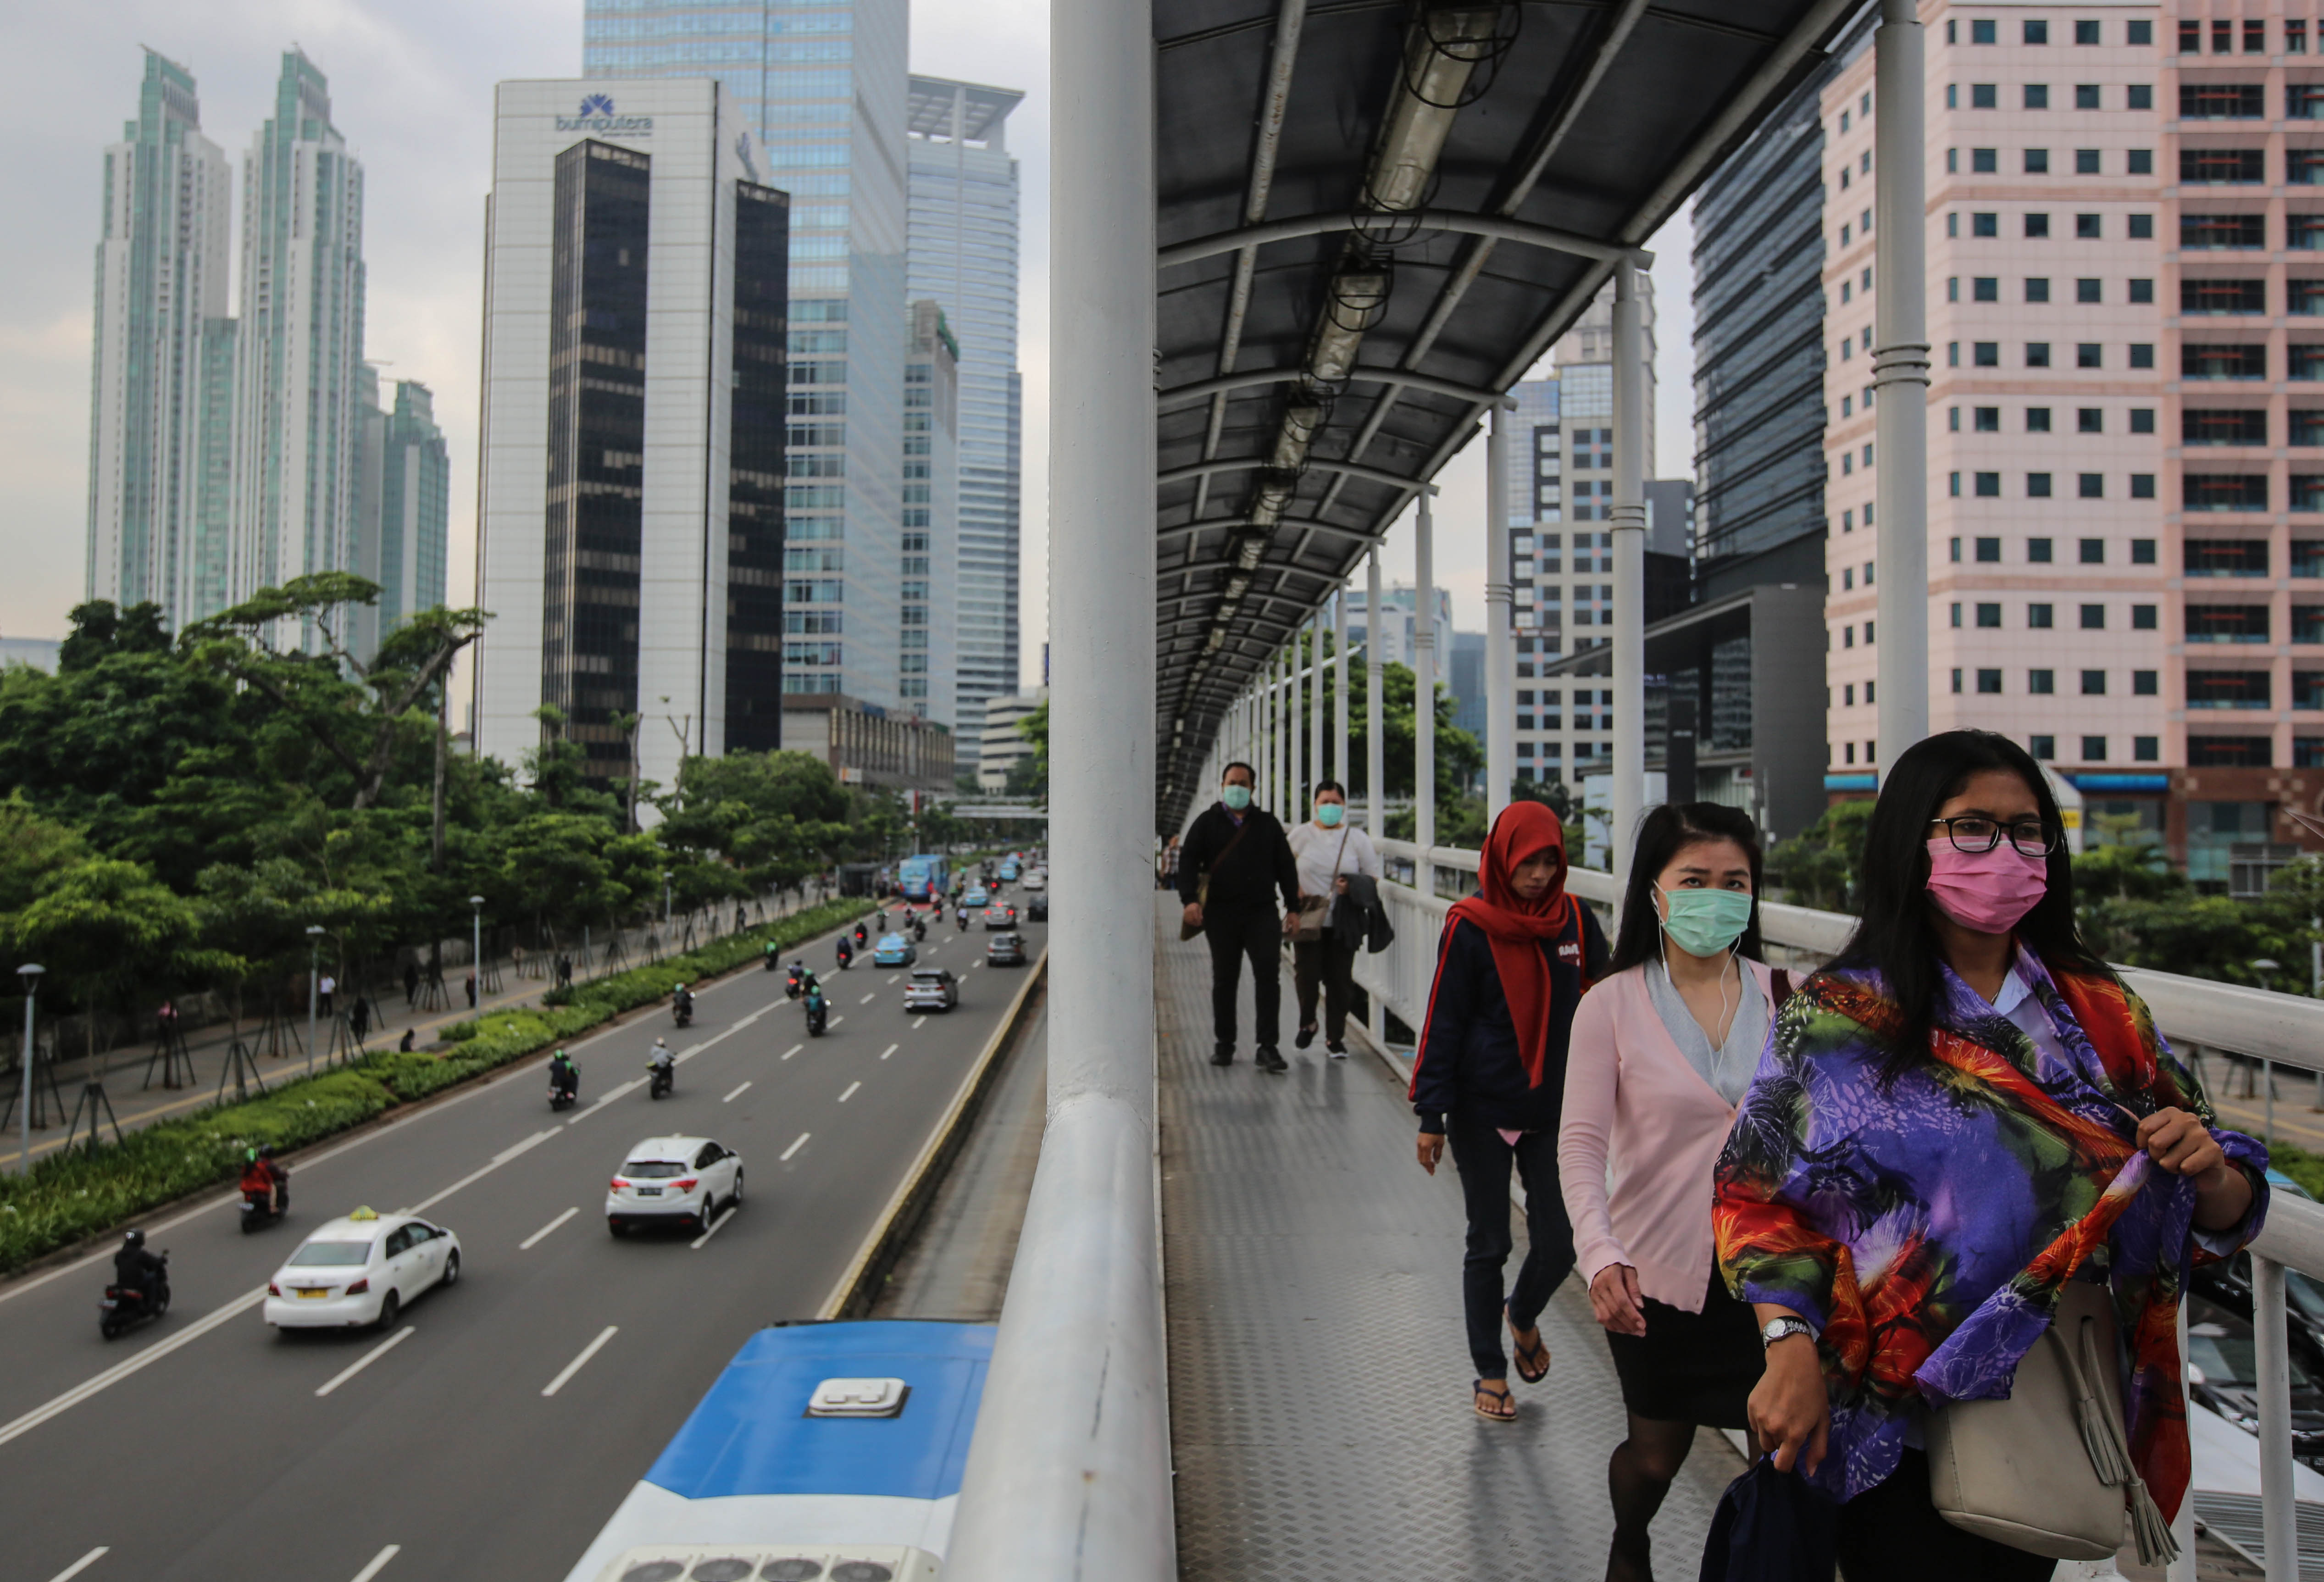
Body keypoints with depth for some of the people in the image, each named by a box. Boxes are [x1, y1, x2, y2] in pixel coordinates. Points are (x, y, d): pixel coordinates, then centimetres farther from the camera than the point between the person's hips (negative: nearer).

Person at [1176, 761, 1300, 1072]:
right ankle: (1224, 1044, 18)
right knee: (1224, 980, 7)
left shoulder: (1268, 823, 14)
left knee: (1268, 976, -9)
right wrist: (1190, 899, -13)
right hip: (1221, 914, 0)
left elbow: (1286, 866, 15)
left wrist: (1293, 907, 7)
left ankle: (1268, 1047, -7)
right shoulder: (1207, 822, 9)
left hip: (1263, 913, 0)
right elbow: (1188, 861, 2)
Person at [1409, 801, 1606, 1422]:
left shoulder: (1575, 921, -1)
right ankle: (1490, 1372, 26)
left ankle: (1523, 1315, 37)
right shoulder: (1470, 927, -11)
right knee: (1489, 1246, 7)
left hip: (1554, 1112, 3)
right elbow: (1443, 1023, -8)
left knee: (1558, 1247, 4)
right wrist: (1431, 1116, -10)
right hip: (1482, 1115, -3)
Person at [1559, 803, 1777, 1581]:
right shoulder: (1612, 1005, -9)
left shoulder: (1782, 996, -3)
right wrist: (1600, 1254, -25)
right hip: (1658, 1275, -1)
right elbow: (1581, 1145, -12)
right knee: (1658, 1452, 17)